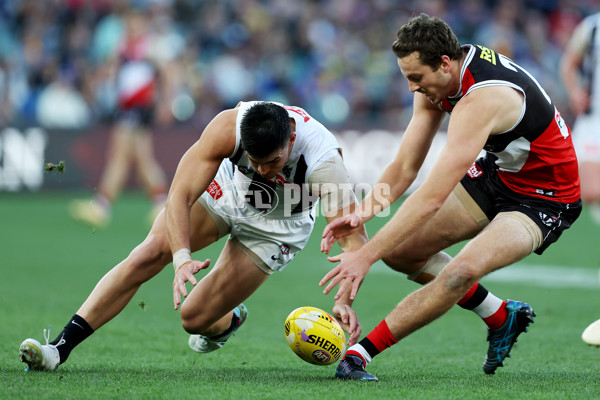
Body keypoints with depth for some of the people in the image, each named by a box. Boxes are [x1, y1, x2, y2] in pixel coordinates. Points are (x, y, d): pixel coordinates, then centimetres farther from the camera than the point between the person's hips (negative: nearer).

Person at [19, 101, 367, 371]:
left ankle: (229, 320, 31)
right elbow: (180, 196, -33)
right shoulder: (228, 128, -35)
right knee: (149, 255, -16)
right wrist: (182, 258, -47)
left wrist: (344, 300, -56)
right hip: (227, 186, 1)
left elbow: (354, 235, -42)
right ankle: (60, 348, -11)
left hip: (276, 225, -1)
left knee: (194, 318, -8)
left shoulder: (323, 159, -39)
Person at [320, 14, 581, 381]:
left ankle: (359, 352, -27)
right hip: (496, 170, 9)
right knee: (400, 248, -1)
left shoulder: (481, 100, -35)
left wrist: (367, 255, -39)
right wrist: (365, 211, -23)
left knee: (464, 271, -33)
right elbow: (405, 168, -4)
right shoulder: (437, 80, -9)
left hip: (545, 198, -9)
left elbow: (432, 197, -39)